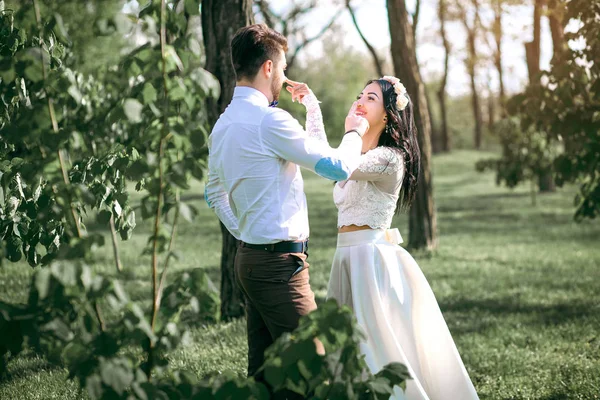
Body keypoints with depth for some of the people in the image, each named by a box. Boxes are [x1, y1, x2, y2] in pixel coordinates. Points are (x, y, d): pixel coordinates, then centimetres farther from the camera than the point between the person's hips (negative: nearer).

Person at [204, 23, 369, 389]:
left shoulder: (223, 124, 13)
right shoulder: (270, 120, -17)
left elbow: (214, 193, 25)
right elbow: (338, 167, -14)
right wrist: (355, 133, 4)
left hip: (250, 258, 10)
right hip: (280, 262, -10)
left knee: (263, 367, 12)